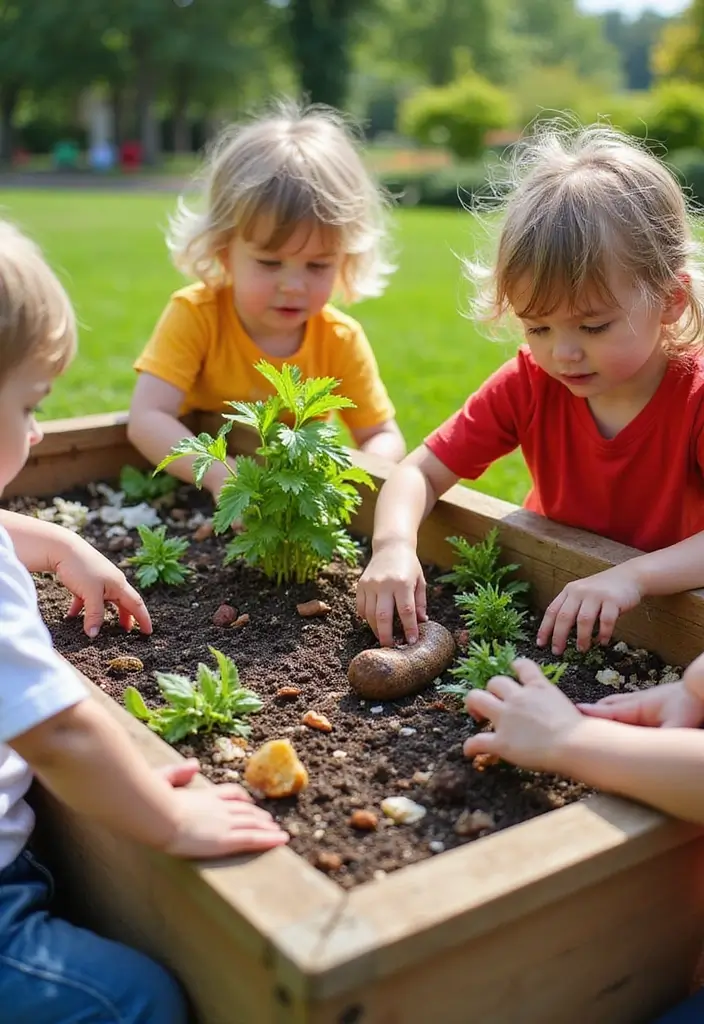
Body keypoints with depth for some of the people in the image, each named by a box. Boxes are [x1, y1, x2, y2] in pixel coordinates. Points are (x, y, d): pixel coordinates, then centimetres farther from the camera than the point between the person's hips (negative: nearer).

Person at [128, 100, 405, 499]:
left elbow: (385, 438, -4)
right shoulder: (196, 315, -18)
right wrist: (221, 475, -42)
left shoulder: (341, 340, -11)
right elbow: (146, 419, -26)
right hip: (197, 491, -1)